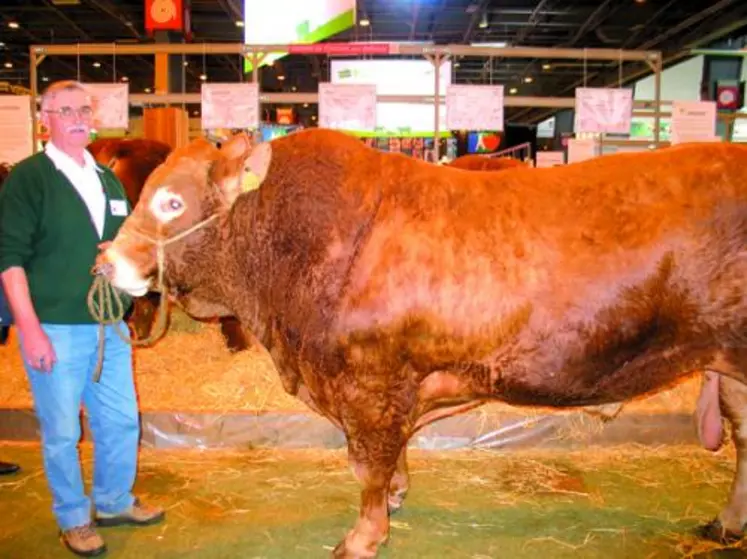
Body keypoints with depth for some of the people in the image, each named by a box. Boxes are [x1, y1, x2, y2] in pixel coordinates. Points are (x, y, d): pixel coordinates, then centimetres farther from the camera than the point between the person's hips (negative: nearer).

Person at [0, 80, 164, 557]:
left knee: (122, 421, 15)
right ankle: (74, 519, 27)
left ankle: (114, 502, 36)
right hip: (54, 328, -6)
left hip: (108, 325, 6)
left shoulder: (107, 179, 12)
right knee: (62, 433, 7)